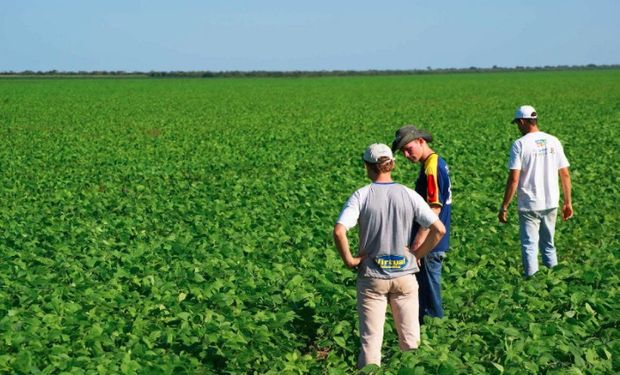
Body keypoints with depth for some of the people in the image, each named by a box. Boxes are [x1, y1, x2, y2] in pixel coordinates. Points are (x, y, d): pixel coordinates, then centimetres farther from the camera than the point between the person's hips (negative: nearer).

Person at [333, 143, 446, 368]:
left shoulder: (361, 196, -8)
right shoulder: (409, 195, -3)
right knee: (410, 339, 13)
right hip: (405, 274, 2)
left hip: (371, 276, -1)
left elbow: (339, 231, -22)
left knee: (370, 337, 4)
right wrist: (418, 255, 4)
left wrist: (349, 260, -9)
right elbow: (439, 230, -7)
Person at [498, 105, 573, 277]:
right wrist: (568, 202, 14)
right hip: (551, 204, 4)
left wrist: (504, 207, -10)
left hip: (529, 206, -4)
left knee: (529, 245, 3)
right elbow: (565, 174, 5)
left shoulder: (520, 144, -11)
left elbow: (513, 179, -15)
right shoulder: (553, 141, 3)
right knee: (548, 244, 18)